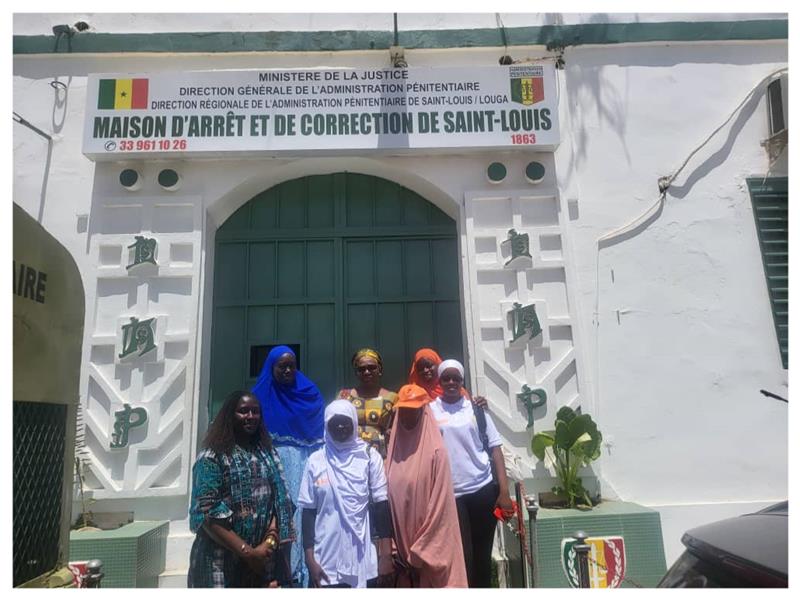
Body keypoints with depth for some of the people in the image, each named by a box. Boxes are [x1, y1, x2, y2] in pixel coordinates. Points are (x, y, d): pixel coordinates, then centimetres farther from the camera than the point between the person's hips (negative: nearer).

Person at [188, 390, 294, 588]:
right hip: (222, 563, -4)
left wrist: (269, 543, -10)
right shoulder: (212, 457, -8)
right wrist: (246, 551, -16)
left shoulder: (268, 454, 8)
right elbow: (207, 514, -14)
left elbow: (278, 502, 6)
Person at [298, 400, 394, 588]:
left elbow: (382, 505, -2)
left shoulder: (370, 456, -2)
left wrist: (386, 553, -5)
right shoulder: (316, 460, 0)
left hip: (363, 561, 0)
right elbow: (308, 511, 3)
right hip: (326, 562, 1)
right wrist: (309, 559, -1)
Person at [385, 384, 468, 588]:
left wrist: (421, 551, -10)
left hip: (431, 547, -4)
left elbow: (440, 505, -11)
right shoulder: (394, 448, 5)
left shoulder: (435, 451, -9)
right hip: (402, 547, 4)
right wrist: (393, 548, 2)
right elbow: (390, 498, 7)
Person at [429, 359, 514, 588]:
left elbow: (495, 449, 4)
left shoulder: (475, 408, 5)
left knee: (483, 556, 11)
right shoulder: (430, 410, 2)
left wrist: (504, 491, -4)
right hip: (450, 494, -1)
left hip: (483, 490, 2)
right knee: (462, 558, 0)